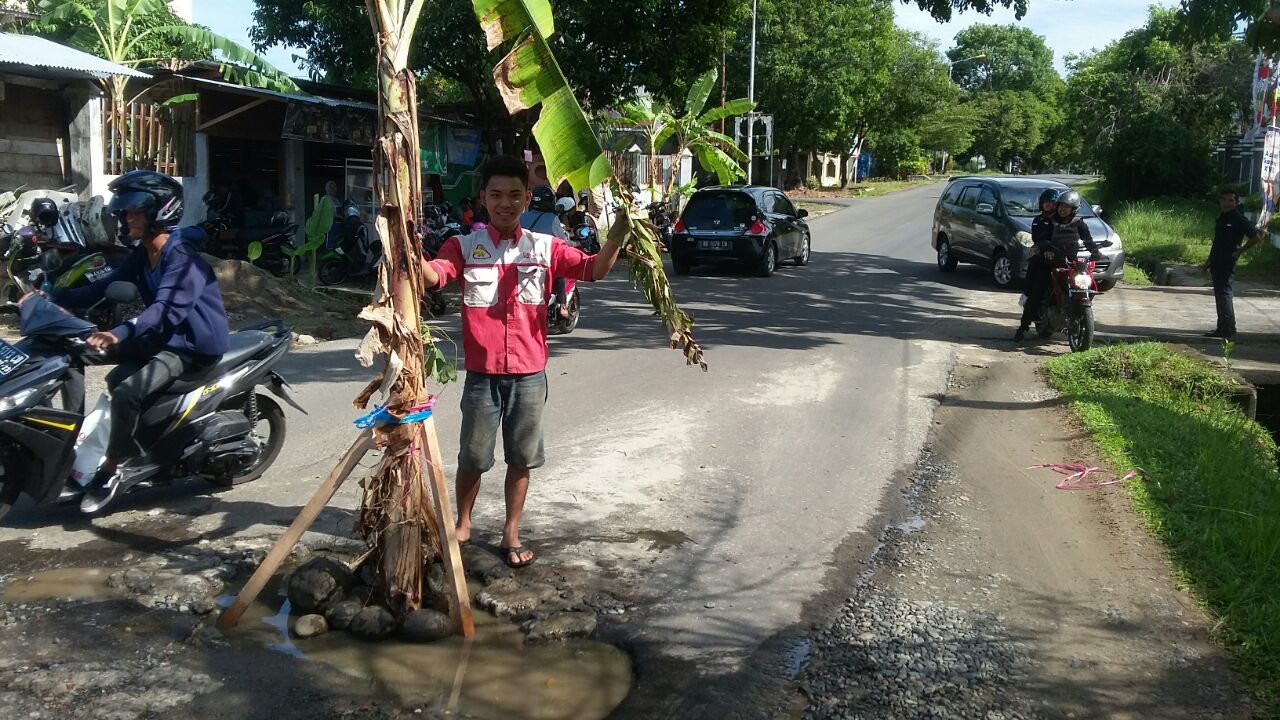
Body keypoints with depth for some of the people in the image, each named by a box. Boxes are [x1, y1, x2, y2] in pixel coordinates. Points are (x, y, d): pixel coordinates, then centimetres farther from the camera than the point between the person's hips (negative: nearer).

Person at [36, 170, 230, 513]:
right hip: (163, 336, 10)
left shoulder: (182, 257, -21)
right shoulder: (141, 255, 10)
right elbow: (106, 287, 5)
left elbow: (166, 307, -35)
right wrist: (55, 297, -8)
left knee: (126, 392, -25)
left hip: (194, 345, -10)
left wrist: (120, 333, -49)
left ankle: (111, 468, -8)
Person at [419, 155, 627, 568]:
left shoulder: (546, 248, 2)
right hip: (482, 374, -1)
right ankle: (463, 523, 34)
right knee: (473, 458, 11)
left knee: (521, 459, 11)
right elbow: (432, 275, -18)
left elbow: (595, 269, -8)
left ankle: (512, 533, 27)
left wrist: (620, 230, -24)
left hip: (529, 374, 1)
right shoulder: (464, 246, -2)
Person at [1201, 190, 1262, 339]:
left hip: (1227, 265, -9)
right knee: (1220, 294, 12)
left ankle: (1228, 329, -6)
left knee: (1224, 293, -9)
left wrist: (1239, 251, -11)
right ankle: (1223, 328, 18)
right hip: (1217, 264, 9)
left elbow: (1256, 238, -13)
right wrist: (1208, 262, 23)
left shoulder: (1239, 219, -10)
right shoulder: (1221, 219, 15)